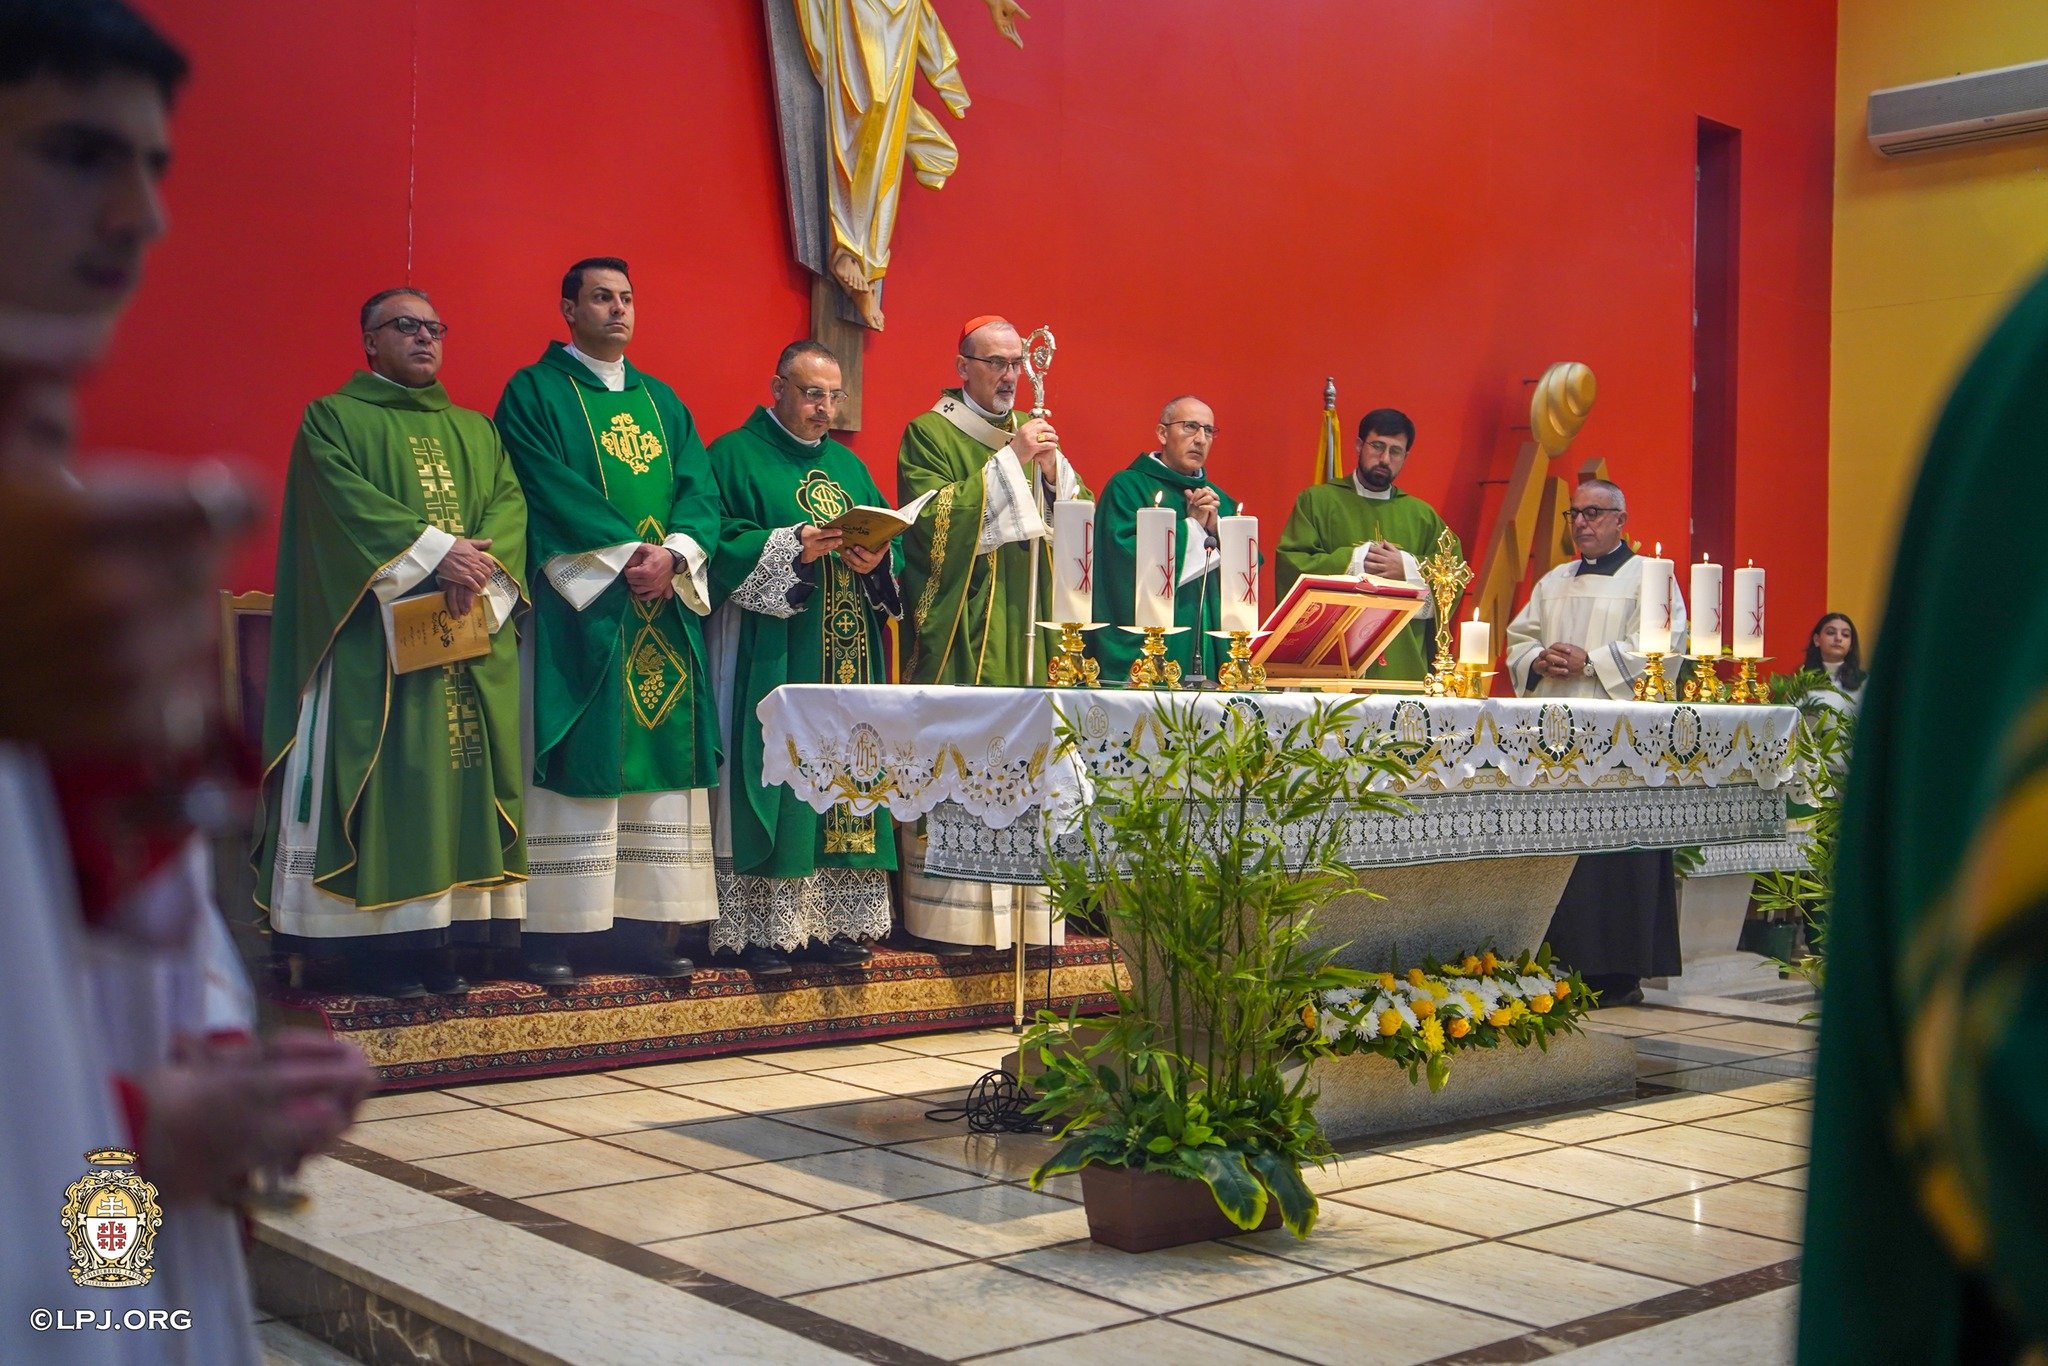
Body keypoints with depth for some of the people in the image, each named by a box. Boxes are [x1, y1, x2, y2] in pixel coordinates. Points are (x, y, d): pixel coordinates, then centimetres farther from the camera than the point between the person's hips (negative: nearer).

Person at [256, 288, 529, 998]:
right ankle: (379, 943, -5)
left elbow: (510, 504, 6)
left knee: (463, 774, -1)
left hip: (470, 637, 5)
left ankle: (443, 939, 3)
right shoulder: (333, 419, 7)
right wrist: (435, 550, -19)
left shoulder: (476, 429, 21)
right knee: (383, 775, -8)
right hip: (375, 634, -5)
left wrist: (478, 566, -14)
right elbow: (346, 502, -10)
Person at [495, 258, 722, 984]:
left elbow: (701, 489, 7)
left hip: (664, 609, 6)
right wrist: (626, 553, -17)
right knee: (577, 761, -7)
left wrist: (672, 554, -12)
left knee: (659, 757, 2)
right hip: (579, 609, -5)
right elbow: (552, 490, -10)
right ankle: (554, 932, -3)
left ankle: (641, 926, 7)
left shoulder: (662, 400, 19)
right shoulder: (535, 393, 2)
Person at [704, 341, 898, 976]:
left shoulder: (848, 465, 20)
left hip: (847, 659, 6)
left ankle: (831, 922, 9)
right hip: (771, 659, -6)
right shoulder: (735, 457, 1)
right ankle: (757, 929, -4)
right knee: (771, 778, -8)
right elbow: (718, 544, -11)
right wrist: (792, 546, -21)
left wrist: (877, 559, -8)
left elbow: (891, 545, 14)